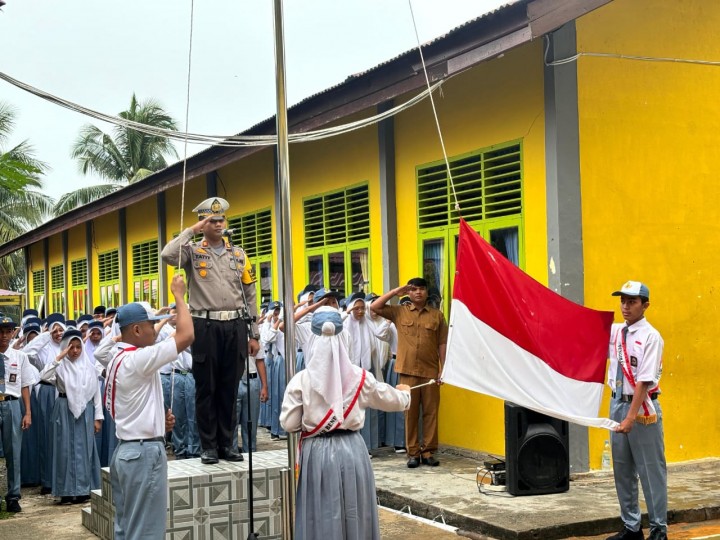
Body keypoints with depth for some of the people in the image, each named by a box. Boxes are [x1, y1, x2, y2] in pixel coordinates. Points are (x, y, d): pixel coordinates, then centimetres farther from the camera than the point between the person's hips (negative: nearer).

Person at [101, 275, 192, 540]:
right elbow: (186, 336, -21)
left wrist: (158, 420, 8)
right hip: (145, 453, -10)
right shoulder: (136, 359, -17)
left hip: (126, 450, 10)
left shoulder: (118, 359, 14)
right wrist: (179, 295, -9)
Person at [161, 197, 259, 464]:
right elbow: (168, 255, -20)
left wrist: (254, 334, 9)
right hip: (206, 326, -3)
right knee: (206, 388, 2)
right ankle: (208, 445, 10)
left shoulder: (238, 254, 13)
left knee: (230, 387, 7)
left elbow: (250, 295, 13)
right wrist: (192, 230, -11)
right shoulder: (193, 251, 4)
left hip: (235, 326, 3)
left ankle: (227, 443, 16)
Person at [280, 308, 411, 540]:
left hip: (317, 452, -2)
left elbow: (289, 423, -7)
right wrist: (404, 393, 36)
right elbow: (390, 400, 13)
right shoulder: (360, 377, -2)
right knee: (354, 513, 13)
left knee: (321, 516, 5)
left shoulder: (301, 380, -9)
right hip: (352, 450, 2)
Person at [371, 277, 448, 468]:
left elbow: (442, 344, 5)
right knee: (410, 413, 4)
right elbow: (374, 307, 0)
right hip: (407, 371, 0)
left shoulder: (437, 315, 6)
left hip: (430, 371, 0)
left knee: (431, 412, 3)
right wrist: (395, 292, 0)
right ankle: (413, 452, 10)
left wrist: (443, 369, 0)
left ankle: (428, 451, 12)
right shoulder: (399, 312, 7)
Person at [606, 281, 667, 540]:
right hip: (617, 403, 7)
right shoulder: (614, 331, 6)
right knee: (622, 470, 13)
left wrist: (631, 417, -23)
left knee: (650, 470, 0)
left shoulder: (650, 337, -13)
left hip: (642, 406, -7)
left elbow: (644, 380, -18)